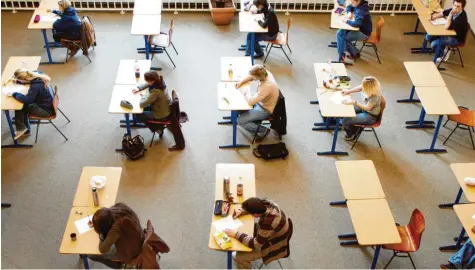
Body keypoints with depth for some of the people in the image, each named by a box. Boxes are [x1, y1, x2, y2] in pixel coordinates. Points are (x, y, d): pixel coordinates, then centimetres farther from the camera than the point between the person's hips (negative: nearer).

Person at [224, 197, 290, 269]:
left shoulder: (267, 222, -43)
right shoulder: (266, 203, -21)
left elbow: (255, 244, -32)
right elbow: (254, 206, 5)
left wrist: (236, 234, -26)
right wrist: (241, 211, -8)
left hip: (274, 247, -8)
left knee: (239, 257, -10)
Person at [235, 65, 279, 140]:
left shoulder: (266, 86, -40)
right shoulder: (265, 73, -15)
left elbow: (251, 102, -31)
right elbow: (251, 77, 9)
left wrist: (246, 94, -12)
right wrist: (241, 82, -4)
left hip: (265, 110, -9)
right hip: (261, 102, 9)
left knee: (240, 121, -10)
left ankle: (263, 131, 5)